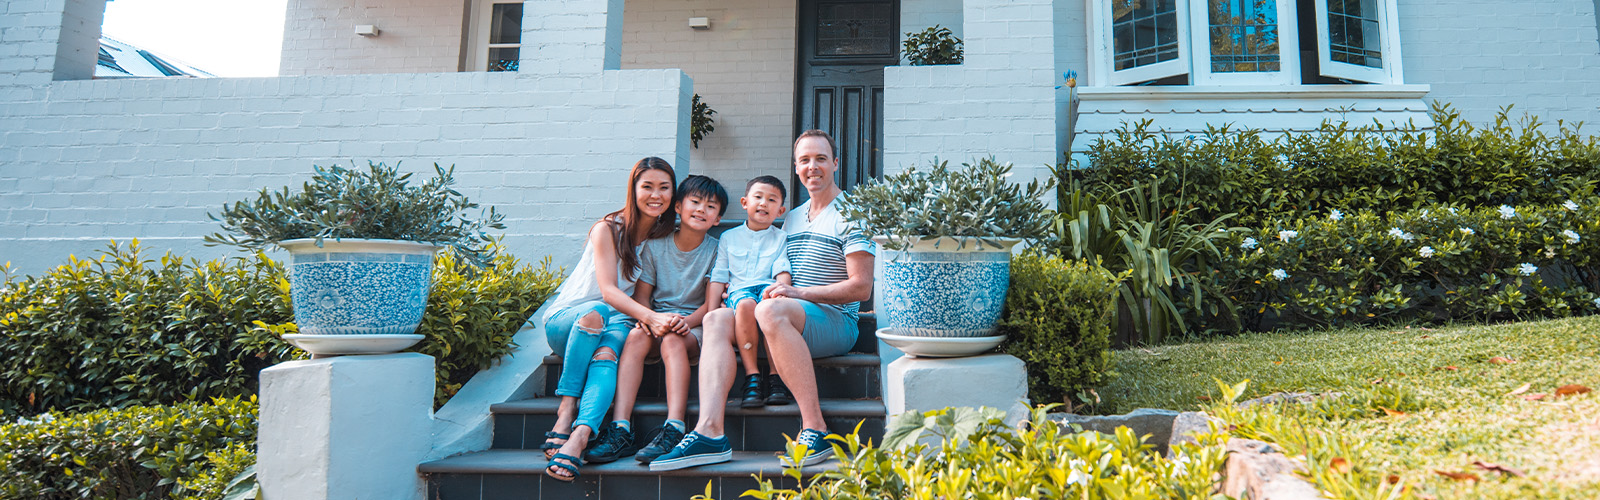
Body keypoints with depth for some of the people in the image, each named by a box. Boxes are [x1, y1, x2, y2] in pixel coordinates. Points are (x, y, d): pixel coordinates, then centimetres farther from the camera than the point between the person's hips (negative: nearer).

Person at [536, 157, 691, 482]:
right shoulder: (608, 229, -8)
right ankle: (567, 406, -33)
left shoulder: (666, 237, 6)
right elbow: (607, 290, -18)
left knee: (607, 352, -33)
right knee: (596, 312, -37)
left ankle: (579, 436, -52)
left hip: (618, 321, 2)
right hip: (565, 318, -2)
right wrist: (651, 317, -35)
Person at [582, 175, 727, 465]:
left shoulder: (716, 250, 3)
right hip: (655, 320, 2)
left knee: (672, 340, -34)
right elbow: (641, 295, 4)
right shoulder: (654, 246, 7)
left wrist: (687, 321, -21)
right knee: (637, 335, -31)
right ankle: (620, 429, -39)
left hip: (694, 326, -2)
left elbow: (712, 302, -2)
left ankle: (674, 429, -46)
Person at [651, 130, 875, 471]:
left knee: (771, 310, -36)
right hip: (794, 322, 7)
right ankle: (709, 431, -32)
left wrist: (800, 293, -17)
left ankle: (815, 429, -34)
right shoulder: (792, 218, 23)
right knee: (717, 319, -16)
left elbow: (861, 288, -9)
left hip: (835, 321, -7)